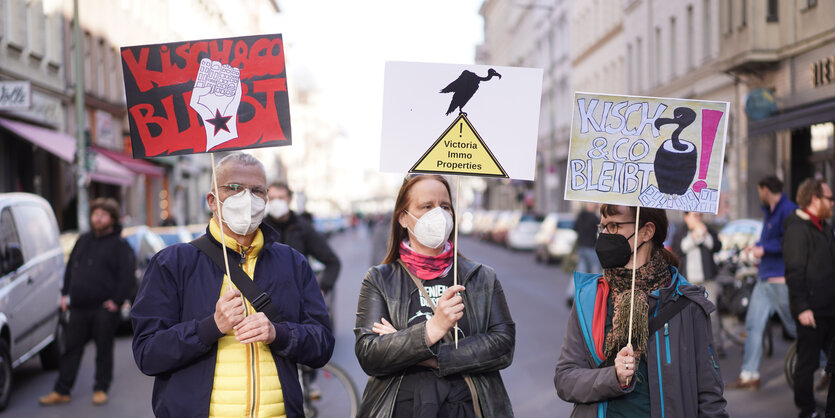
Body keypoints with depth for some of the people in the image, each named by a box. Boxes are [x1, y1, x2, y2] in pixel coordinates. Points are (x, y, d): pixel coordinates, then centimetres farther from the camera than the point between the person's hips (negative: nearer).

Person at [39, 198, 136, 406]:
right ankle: (61, 391, 12)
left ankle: (101, 389, 16)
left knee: (104, 350, 5)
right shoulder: (83, 240, 14)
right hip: (78, 307, 5)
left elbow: (128, 276, -10)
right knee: (71, 350, 7)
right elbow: (70, 268, 21)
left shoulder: (119, 245, -4)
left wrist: (116, 301, -14)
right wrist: (65, 294, 13)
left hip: (104, 310, -5)